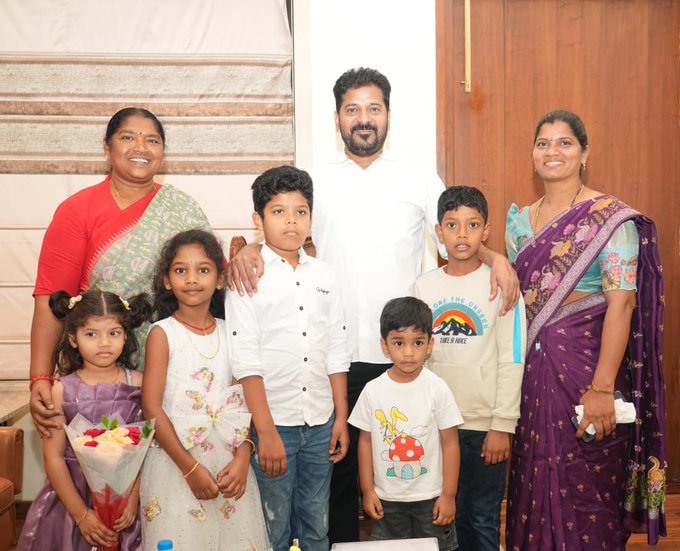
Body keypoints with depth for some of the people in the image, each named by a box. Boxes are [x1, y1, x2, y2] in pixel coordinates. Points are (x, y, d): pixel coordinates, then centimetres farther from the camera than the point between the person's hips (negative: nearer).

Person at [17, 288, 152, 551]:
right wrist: (82, 514, -10)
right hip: (72, 496, 0)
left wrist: (133, 500, -11)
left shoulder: (137, 383, -5)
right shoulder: (62, 390, -7)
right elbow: (53, 457, -7)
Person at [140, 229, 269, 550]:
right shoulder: (162, 333, -6)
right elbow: (151, 407, -10)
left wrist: (243, 457, -10)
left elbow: (242, 402, 4)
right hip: (176, 461, -3)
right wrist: (190, 468, -12)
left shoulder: (230, 333, 5)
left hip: (228, 463, 3)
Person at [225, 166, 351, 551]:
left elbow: (336, 353, 11)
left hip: (320, 422, 4)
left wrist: (341, 417, 8)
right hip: (273, 422, -4)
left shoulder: (323, 275, 8)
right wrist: (266, 431, -15)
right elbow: (246, 360, -12)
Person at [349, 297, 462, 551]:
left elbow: (450, 444, -7)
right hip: (387, 499, 2)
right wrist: (367, 490, 2)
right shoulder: (373, 390, -7)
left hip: (430, 497, -1)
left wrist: (449, 495, -7)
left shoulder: (437, 389, -12)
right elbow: (365, 441, 2)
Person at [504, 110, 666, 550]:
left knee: (585, 494, 3)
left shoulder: (610, 217, -8)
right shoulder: (520, 220, 10)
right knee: (535, 490, 13)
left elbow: (621, 304, -15)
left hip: (585, 365, -5)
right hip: (532, 373, 5)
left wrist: (602, 389, -20)